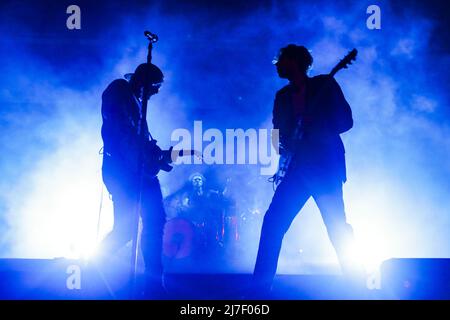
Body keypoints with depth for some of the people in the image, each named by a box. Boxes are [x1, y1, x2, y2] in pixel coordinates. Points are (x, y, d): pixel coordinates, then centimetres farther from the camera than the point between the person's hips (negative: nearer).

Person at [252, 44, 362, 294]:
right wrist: (283, 145, -5)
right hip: (296, 168, 5)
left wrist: (315, 127, -20)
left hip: (326, 165, -5)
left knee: (337, 227, -5)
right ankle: (261, 285, 1)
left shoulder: (324, 84, 1)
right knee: (273, 221, -4)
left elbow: (345, 121, -4)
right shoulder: (283, 96, 16)